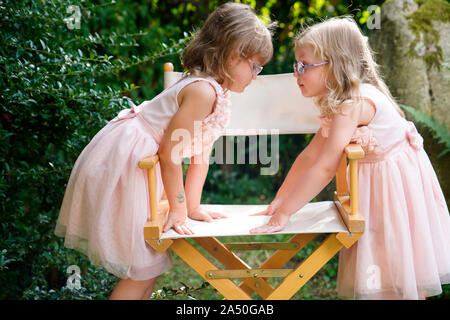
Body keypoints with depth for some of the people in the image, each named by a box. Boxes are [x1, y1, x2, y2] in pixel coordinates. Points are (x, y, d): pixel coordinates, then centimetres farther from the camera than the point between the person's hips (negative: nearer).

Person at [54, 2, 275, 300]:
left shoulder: (218, 96, 8)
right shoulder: (202, 91, -23)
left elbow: (200, 155, 14)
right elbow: (169, 153, -23)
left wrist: (192, 206, 17)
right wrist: (179, 207, -13)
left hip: (139, 166, 10)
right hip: (121, 162, -10)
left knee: (149, 264, 18)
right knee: (143, 268, -3)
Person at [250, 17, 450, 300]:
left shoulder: (354, 103, -26)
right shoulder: (338, 104, 5)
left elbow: (325, 167, -30)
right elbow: (310, 155, 6)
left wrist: (284, 214, -28)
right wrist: (278, 201, 3)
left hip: (397, 185, -9)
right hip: (375, 182, 9)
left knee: (402, 281, -1)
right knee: (378, 276, 13)